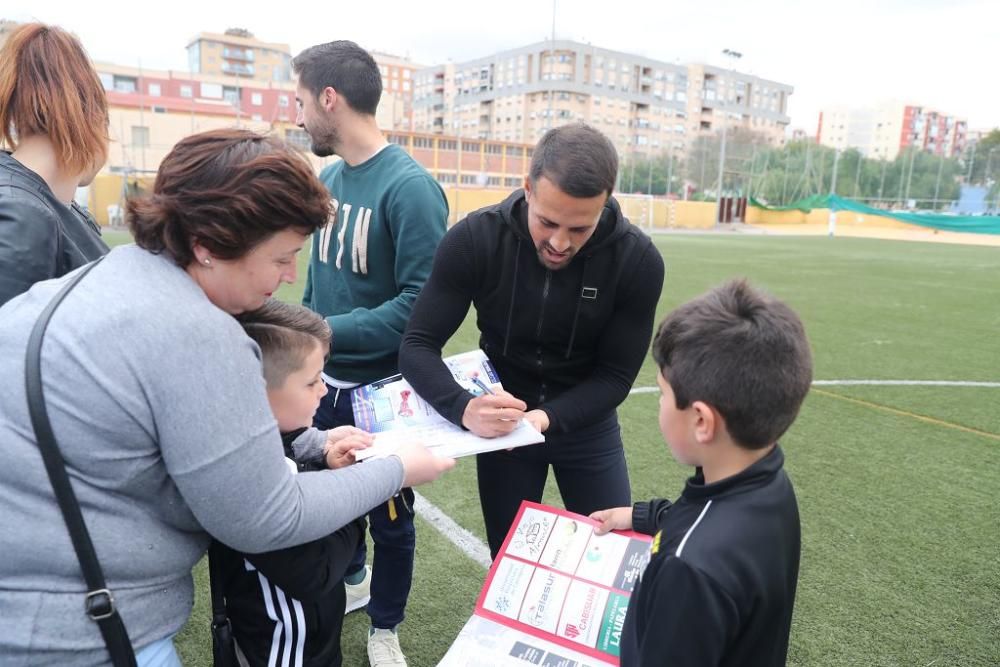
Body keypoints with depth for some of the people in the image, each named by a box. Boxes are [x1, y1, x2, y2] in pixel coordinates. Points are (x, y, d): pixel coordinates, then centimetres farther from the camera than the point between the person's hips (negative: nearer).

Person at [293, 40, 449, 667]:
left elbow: (421, 305, -24)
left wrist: (324, 331, -25)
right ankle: (352, 580, 53)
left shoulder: (410, 186, -20)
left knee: (389, 514, 13)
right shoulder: (327, 178, 3)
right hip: (325, 381, 7)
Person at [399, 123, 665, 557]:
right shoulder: (474, 240, -22)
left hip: (587, 424, 1)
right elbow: (418, 347, -20)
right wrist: (465, 408, -39)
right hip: (503, 422, 0)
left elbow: (615, 375, -15)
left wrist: (546, 418, -32)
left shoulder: (638, 260, -21)